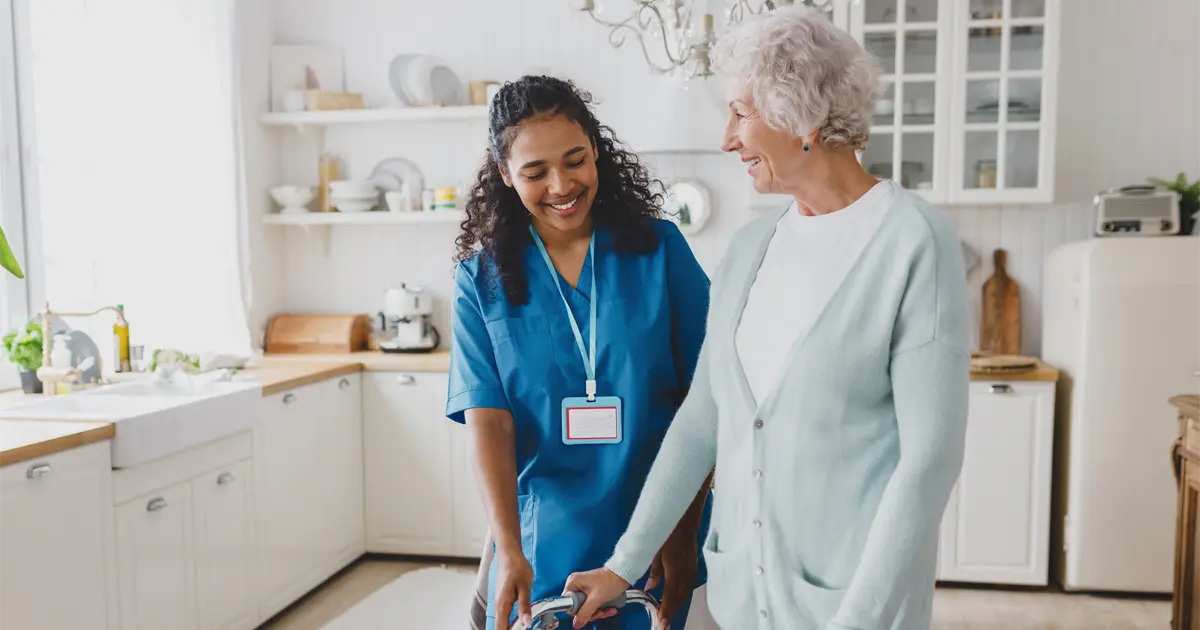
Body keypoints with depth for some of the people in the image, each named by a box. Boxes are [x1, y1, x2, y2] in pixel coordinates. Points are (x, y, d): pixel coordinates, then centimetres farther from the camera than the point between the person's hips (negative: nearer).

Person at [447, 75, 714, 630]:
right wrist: (509, 552, -20)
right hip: (542, 544, 1)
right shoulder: (482, 279, -3)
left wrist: (685, 533, -9)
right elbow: (488, 420, -10)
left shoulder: (660, 250, -5)